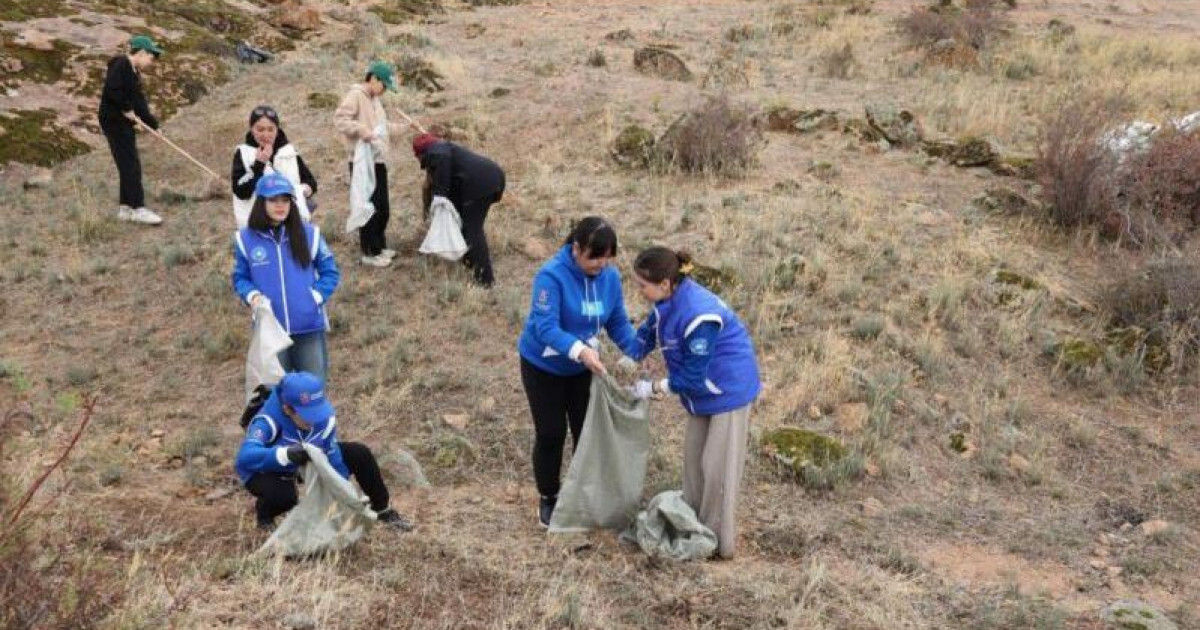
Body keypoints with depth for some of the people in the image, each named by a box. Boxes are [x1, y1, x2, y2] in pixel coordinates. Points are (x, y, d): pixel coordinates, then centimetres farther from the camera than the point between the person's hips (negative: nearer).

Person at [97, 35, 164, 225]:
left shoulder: (134, 73, 17)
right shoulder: (121, 65, -12)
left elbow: (139, 102, 16)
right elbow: (112, 89, -25)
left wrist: (153, 124, 9)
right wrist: (126, 109, -17)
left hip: (125, 123, 10)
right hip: (114, 121, -10)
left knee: (129, 166, 12)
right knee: (131, 165, -11)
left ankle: (125, 208, 18)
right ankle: (138, 208, -11)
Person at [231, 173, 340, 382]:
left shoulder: (309, 234, -2)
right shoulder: (246, 239, -1)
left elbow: (330, 272, 7)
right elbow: (239, 277, 10)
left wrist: (316, 296, -8)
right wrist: (252, 295, -10)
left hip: (309, 326, 0)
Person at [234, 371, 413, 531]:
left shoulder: (325, 416, -24)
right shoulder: (268, 421, -39)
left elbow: (333, 456, -13)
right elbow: (245, 457, -55)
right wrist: (287, 454, -69)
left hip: (304, 462, 5)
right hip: (265, 470, -5)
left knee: (359, 454, -9)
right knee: (284, 495, -39)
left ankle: (383, 510, 14)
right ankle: (264, 514, 0)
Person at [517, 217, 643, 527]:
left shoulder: (610, 277, -12)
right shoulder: (552, 275, -30)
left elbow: (618, 323, -4)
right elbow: (546, 327, -36)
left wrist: (637, 353, -20)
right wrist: (579, 350, -50)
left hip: (583, 367, 4)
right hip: (543, 366, -4)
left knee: (587, 430, 7)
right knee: (551, 433, 2)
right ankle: (548, 499, 23)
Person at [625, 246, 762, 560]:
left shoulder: (697, 316, -33)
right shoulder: (670, 299, -7)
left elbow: (693, 377, -25)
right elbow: (649, 332, 12)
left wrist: (653, 388, -14)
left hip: (729, 390, -9)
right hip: (706, 390, 9)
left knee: (718, 466, -3)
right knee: (693, 454, 15)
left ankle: (720, 542, 8)